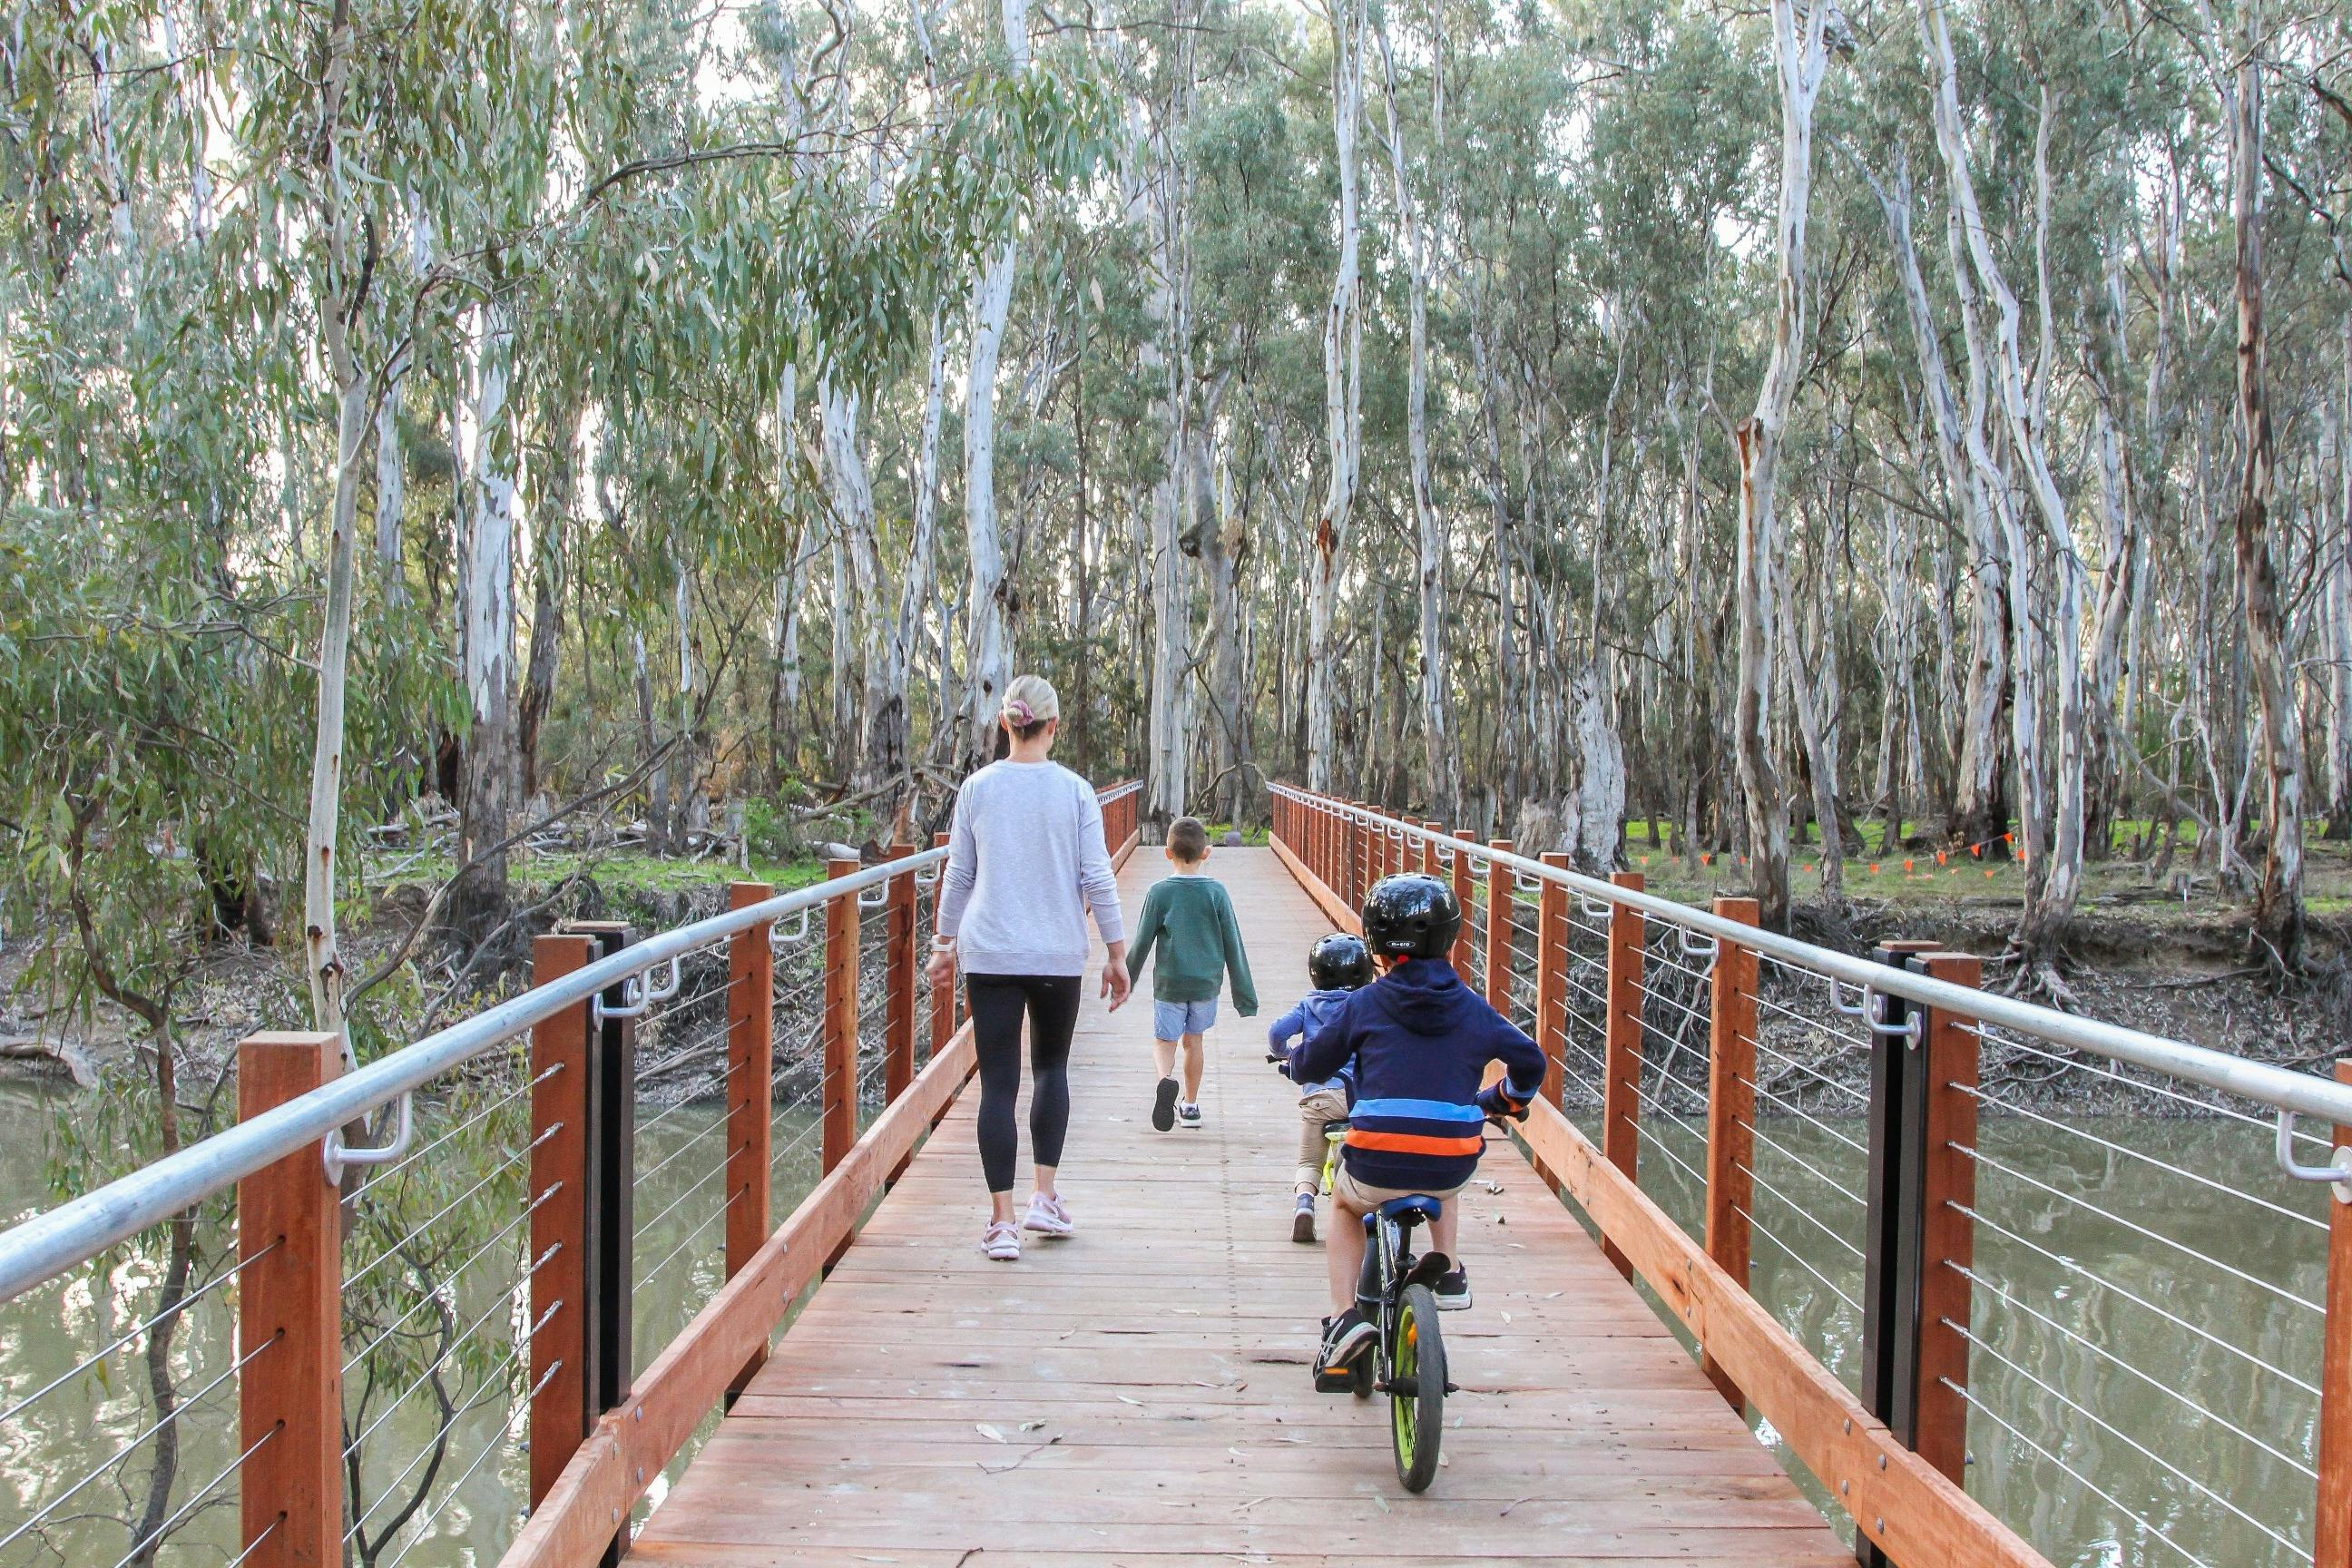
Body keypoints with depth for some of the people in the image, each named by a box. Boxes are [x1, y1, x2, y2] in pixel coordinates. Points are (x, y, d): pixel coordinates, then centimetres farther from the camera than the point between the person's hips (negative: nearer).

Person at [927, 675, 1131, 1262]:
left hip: (989, 954, 0)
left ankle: (1003, 1222, 1)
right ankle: (1045, 1197, 16)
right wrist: (1116, 954, 5)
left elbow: (958, 874, 6)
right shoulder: (1075, 791, -4)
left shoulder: (977, 788, 0)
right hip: (1058, 956, 0)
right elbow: (1097, 878, -3)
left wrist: (945, 943, 18)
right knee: (1051, 1068, 20)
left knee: (998, 1084, 2)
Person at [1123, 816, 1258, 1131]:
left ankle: (1166, 1078, -24)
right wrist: (1244, 994, 5)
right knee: (1193, 1040, 17)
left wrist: (1126, 981, 10)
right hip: (1206, 982, 2)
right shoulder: (1216, 892, -5)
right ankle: (1190, 1105, 22)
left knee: (1164, 1040, 7)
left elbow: (1141, 943, -4)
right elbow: (1233, 945, -1)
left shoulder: (1159, 892, -8)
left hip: (1169, 983, -2)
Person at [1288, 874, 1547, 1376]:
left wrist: (1297, 1054, 32)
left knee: (1344, 1205, 31)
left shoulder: (1363, 1005, 2)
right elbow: (1530, 1062, 16)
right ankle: (1449, 1270, 29)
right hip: (1454, 1164, 2)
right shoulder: (1473, 1008, 7)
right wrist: (1504, 1099, 37)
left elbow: (1308, 1066, 8)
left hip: (1378, 1163, -2)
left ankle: (1344, 1313, 15)